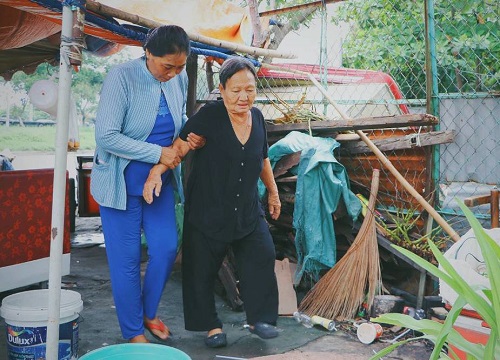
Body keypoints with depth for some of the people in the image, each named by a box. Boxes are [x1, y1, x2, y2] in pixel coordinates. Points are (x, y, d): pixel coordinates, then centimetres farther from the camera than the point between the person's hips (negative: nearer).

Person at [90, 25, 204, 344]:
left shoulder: (180, 78, -3)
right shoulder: (121, 78, -20)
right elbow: (106, 137, -24)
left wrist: (191, 134, -7)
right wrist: (158, 153, -23)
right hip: (122, 182, -5)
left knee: (167, 248, 7)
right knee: (127, 259, 3)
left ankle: (148, 312, 33)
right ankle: (133, 332, 23)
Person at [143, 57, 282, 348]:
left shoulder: (257, 117, 4)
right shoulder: (209, 116, -13)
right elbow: (181, 145, -20)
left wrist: (273, 191, 26)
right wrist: (157, 170, -36)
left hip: (248, 211, 4)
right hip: (208, 211, -4)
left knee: (262, 257, -2)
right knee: (203, 270, 6)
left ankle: (260, 319, 15)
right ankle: (210, 325, 25)